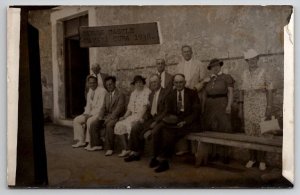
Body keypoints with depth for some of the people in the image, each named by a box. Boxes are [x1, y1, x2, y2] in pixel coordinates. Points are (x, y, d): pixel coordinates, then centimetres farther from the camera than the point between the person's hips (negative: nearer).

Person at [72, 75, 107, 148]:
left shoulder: (102, 91, -13)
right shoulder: (90, 92, 13)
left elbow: (101, 107, -19)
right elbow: (88, 105, 17)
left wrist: (90, 114, -20)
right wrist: (86, 113, -2)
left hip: (99, 113, -8)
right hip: (91, 113, 8)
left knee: (89, 121, -33)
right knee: (76, 120, -3)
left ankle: (91, 143, -19)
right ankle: (81, 141, 1)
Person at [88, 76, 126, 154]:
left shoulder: (120, 94, -4)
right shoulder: (107, 95, 20)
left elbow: (119, 108, -14)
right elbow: (104, 107, 16)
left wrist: (110, 118, -22)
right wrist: (100, 116, -3)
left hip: (116, 117, -7)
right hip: (106, 116, 7)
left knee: (109, 126, -36)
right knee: (94, 125, -13)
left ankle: (109, 148, -29)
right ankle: (97, 144, -1)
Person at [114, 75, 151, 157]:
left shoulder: (147, 91, -4)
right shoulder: (133, 93, 20)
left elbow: (145, 107, -14)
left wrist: (139, 117, -23)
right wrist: (124, 116, 4)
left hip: (142, 116, -7)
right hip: (133, 116, 7)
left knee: (130, 124, -31)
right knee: (119, 125, -12)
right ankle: (125, 149, -11)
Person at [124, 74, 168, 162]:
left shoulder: (166, 93, -9)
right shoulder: (151, 94, 17)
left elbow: (166, 111, -15)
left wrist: (156, 121, -20)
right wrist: (146, 115, -2)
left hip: (160, 120, -8)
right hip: (151, 118, 8)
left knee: (146, 133, -28)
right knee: (135, 128, -10)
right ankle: (135, 152, -2)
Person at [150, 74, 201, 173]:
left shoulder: (192, 93, 3)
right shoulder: (170, 95, 16)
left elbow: (196, 111, -3)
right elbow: (168, 112, 16)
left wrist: (185, 122, -16)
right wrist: (170, 117, -10)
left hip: (188, 122, -4)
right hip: (174, 121, 5)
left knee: (169, 133, -31)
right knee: (157, 132, -24)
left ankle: (163, 160, -20)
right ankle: (156, 157, -13)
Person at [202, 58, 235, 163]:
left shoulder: (226, 77, 4)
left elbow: (230, 92, -4)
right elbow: (204, 95, 14)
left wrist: (229, 105, -15)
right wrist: (203, 108, 7)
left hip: (222, 106, -4)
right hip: (209, 107, 4)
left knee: (224, 130, -3)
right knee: (211, 130, 5)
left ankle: (225, 155, 3)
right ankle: (213, 153, 12)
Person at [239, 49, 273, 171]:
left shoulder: (263, 73, -5)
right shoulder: (245, 74, 6)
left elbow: (270, 91, -5)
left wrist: (269, 109, -12)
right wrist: (240, 108, 8)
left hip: (261, 108, -3)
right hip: (248, 108, 4)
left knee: (261, 133, -2)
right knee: (250, 133, 6)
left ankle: (261, 160, 9)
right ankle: (252, 158, 18)